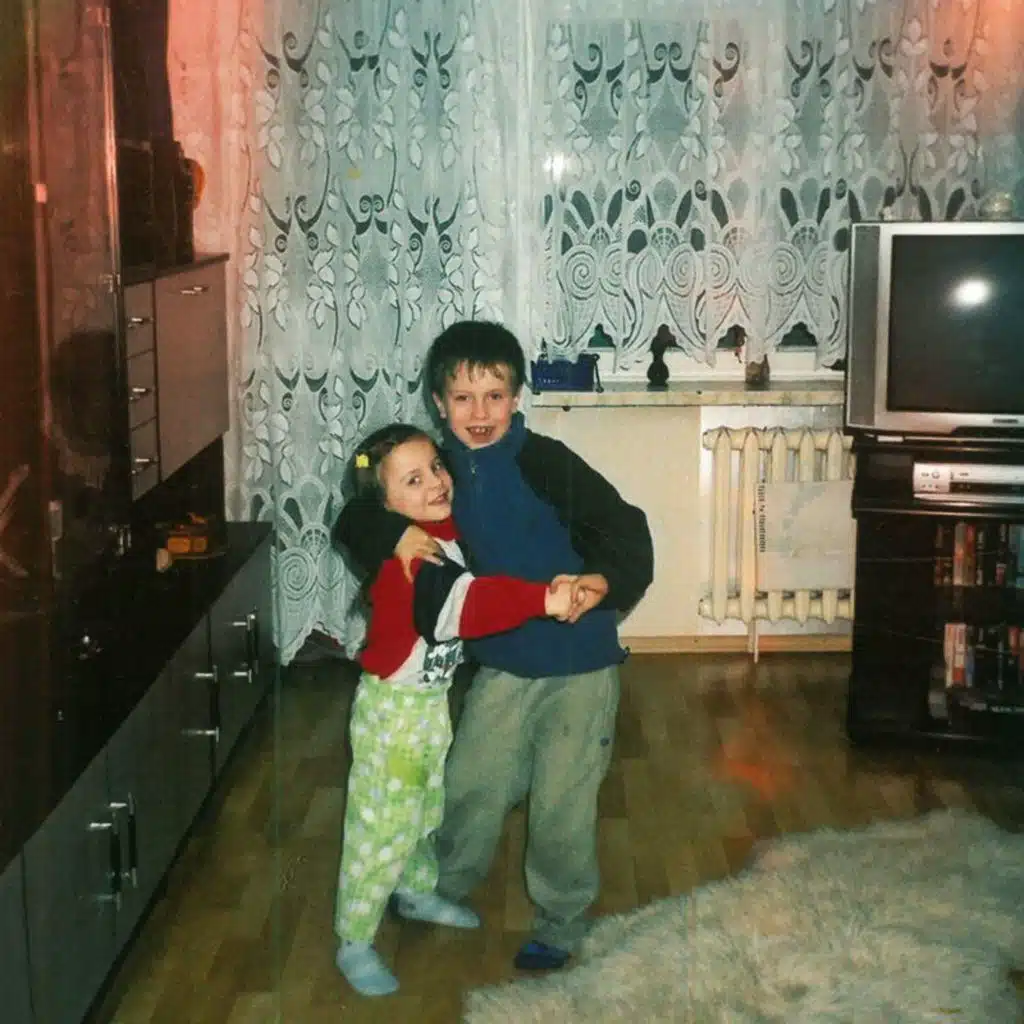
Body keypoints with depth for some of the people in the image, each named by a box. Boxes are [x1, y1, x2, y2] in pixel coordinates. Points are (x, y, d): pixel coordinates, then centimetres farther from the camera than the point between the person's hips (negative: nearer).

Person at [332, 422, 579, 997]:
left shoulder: (445, 531, -1)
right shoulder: (410, 554, -30)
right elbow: (464, 603, -45)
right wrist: (543, 600, -50)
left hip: (433, 699, 9)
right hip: (394, 707, -9)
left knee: (426, 808, 26)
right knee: (382, 824, 0)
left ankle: (417, 892, 48)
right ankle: (354, 943, 14)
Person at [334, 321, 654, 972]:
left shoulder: (545, 462, -19)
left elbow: (625, 528, -25)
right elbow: (353, 520, 3)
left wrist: (601, 582, -45)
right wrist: (394, 534, -19)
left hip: (577, 663, -5)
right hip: (501, 662, 5)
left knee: (562, 802, 5)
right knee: (471, 784, 16)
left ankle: (562, 923, 30)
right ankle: (444, 889, 43)